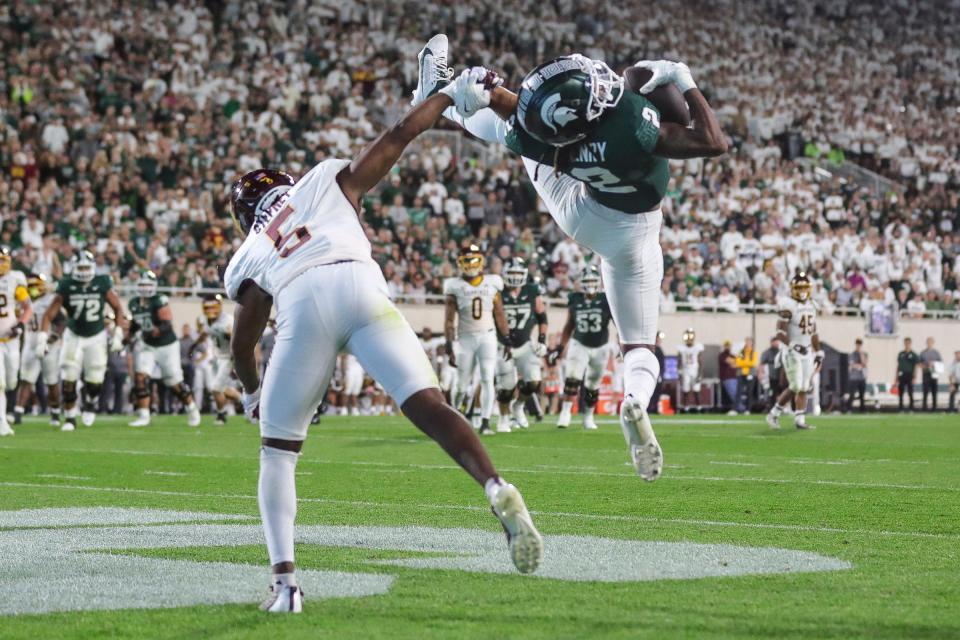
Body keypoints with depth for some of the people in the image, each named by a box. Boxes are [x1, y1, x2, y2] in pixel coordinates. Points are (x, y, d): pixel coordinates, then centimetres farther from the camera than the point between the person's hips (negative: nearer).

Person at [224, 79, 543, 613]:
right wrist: (452, 94, 44)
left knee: (279, 450, 15)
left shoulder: (250, 256, 33)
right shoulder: (329, 181, 35)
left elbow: (243, 342, 30)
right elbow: (398, 137, 32)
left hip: (301, 305, 0)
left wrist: (252, 393, 49)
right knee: (428, 405, -9)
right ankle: (499, 492, -37)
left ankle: (285, 582, 1)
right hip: (358, 287, 0)